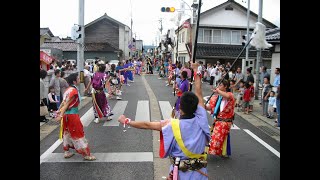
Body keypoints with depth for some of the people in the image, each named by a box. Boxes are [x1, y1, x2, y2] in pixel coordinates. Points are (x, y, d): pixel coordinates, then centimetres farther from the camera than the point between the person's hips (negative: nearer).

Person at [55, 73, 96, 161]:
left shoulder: (68, 89, 8)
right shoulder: (74, 91, -18)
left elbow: (64, 102, 11)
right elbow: (66, 104, -22)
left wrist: (59, 111, 14)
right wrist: (61, 115, -24)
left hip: (66, 115, 9)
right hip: (72, 115, -9)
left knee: (67, 133, 19)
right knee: (78, 134, -1)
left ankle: (67, 152, 31)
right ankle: (86, 154, 8)